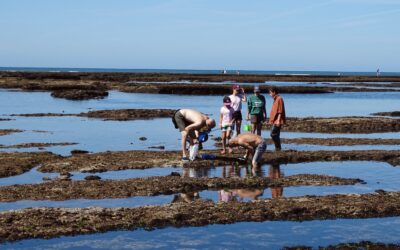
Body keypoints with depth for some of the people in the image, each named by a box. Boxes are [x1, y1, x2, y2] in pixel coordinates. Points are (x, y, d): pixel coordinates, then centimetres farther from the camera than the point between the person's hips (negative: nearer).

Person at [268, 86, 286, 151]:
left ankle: (278, 147, -7)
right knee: (276, 135, 10)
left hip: (277, 121, -10)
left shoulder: (279, 99, -13)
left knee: (273, 134, -13)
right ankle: (278, 148, 14)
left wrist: (278, 120, -23)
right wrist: (272, 120, 23)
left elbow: (280, 111, -18)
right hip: (275, 121, 10)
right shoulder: (276, 99, 17)